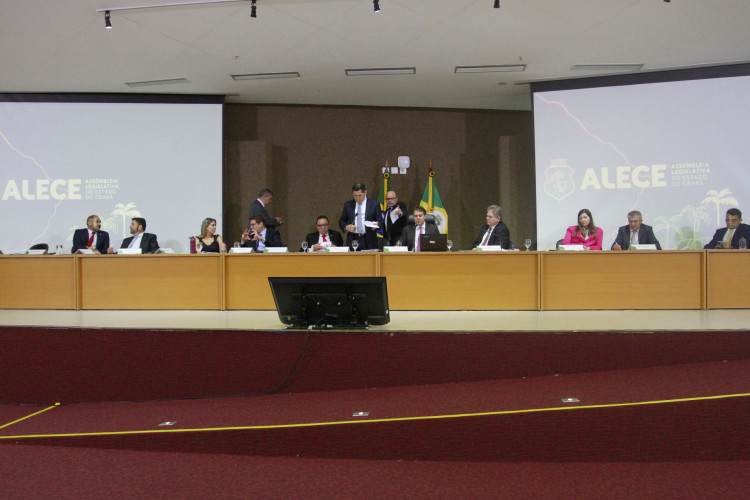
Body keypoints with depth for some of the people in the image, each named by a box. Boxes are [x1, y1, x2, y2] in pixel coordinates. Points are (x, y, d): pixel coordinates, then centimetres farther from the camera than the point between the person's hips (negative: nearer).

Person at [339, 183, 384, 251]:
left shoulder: (374, 204, 3)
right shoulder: (348, 205, 11)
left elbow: (380, 222, 3)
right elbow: (341, 221, 15)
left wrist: (376, 225, -19)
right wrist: (346, 227, -7)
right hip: (352, 240, 2)